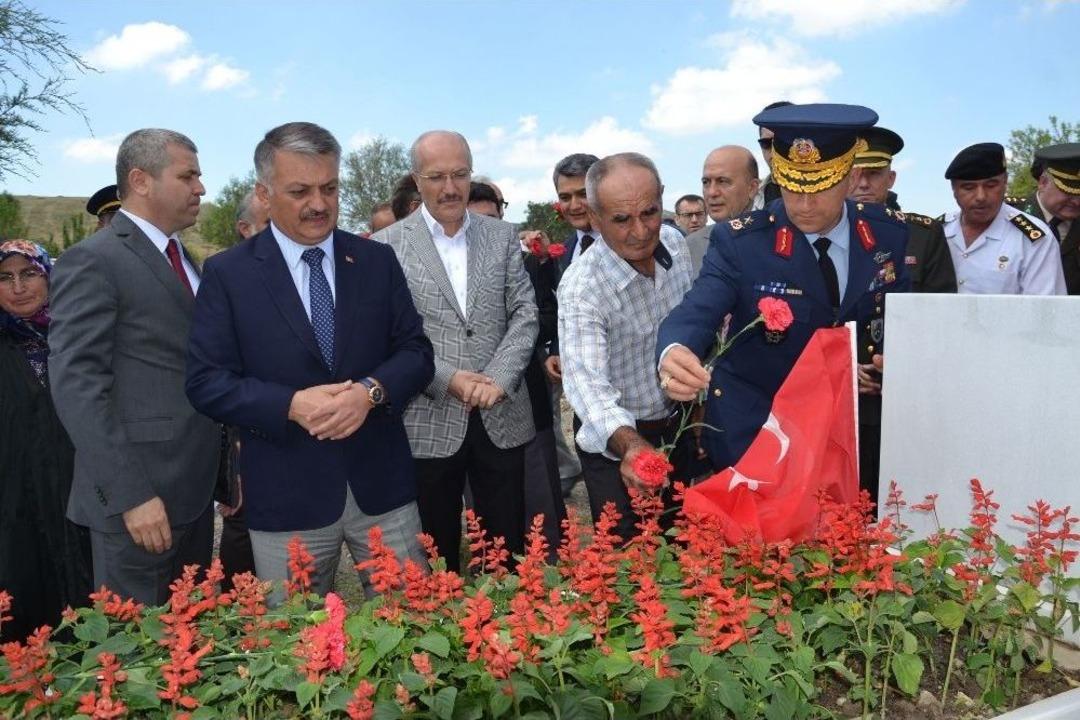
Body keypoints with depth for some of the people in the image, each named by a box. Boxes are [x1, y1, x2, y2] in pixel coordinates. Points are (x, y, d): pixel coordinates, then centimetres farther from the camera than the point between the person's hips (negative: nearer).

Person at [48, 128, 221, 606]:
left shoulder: (181, 259, 15)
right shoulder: (92, 261, -11)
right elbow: (77, 386, -17)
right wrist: (130, 495, -20)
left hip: (195, 489, 8)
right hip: (140, 498, -7)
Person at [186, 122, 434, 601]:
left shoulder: (378, 261, 5)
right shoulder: (227, 273, -1)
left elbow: (416, 352, 4)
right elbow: (206, 382, -5)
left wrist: (371, 391, -16)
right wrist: (292, 405, -19)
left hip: (381, 485, 2)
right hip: (286, 498, -1)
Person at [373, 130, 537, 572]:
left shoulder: (503, 237, 8)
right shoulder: (388, 246, -1)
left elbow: (524, 315, 3)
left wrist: (499, 378, -12)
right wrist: (447, 378, -15)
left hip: (502, 419, 2)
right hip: (427, 423, -2)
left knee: (508, 551, 13)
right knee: (435, 556, 12)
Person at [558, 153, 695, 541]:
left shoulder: (676, 244, -8)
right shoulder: (581, 288, -27)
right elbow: (586, 381, -39)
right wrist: (628, 444, -56)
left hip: (677, 426, 6)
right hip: (616, 441, -5)